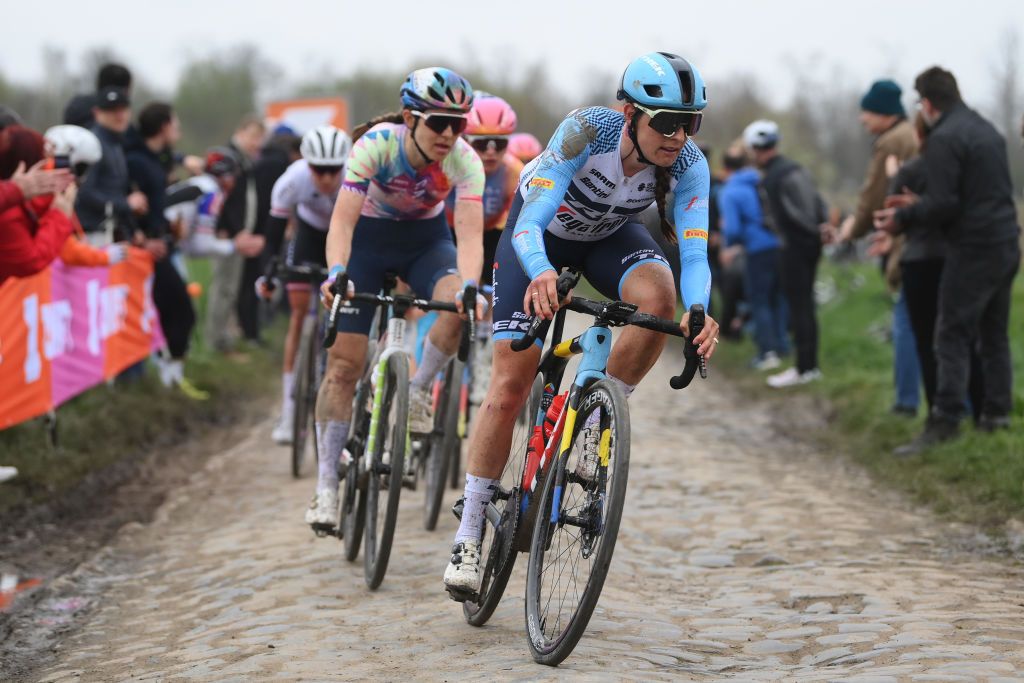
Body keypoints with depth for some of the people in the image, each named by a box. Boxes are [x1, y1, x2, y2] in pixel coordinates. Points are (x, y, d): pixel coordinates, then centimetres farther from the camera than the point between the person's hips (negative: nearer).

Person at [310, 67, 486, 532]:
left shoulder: (465, 161, -25)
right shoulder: (375, 144, -30)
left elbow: (469, 234, -34)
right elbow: (343, 218, -36)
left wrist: (469, 286, -53)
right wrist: (336, 273, -53)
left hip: (426, 238, 1)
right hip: (369, 236, -1)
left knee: (461, 304, -32)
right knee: (344, 361, -9)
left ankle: (419, 390, -5)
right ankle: (326, 485, -1)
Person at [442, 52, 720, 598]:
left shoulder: (688, 165, -28)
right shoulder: (586, 132, -37)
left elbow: (694, 252, -35)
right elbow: (529, 224, -44)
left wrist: (698, 311, -56)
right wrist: (540, 273, -65)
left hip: (610, 235, 2)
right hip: (542, 231, -2)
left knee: (657, 297, -33)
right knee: (509, 388, -9)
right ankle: (468, 536, 3)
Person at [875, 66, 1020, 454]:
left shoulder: (944, 138, -13)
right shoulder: (987, 129, 15)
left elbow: (943, 204, -19)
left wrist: (905, 216, -2)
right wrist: (919, 206, 20)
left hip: (974, 248, -9)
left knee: (953, 336, -8)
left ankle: (945, 420, -13)